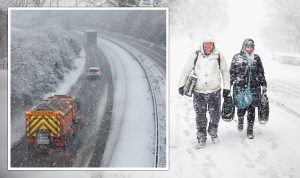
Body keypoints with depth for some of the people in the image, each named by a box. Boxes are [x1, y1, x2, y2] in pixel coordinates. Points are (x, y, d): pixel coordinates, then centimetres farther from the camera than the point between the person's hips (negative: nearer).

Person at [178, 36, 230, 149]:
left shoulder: (218, 56, 1)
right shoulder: (196, 56, 0)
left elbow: (225, 71, 10)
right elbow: (186, 70, 6)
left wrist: (226, 87, 8)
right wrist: (181, 85, 0)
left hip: (214, 92, 0)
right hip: (198, 92, 0)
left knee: (215, 115, 8)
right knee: (200, 117, 3)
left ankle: (213, 133, 35)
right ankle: (201, 139, 14)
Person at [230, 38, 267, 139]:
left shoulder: (256, 58, 9)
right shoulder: (237, 57, 3)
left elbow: (261, 73, 14)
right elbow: (232, 72, 4)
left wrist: (264, 85, 12)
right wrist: (229, 85, 1)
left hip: (254, 88, 1)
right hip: (240, 87, -1)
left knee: (251, 109, 0)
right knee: (241, 107, 4)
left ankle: (250, 130, 11)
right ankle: (240, 121, 37)